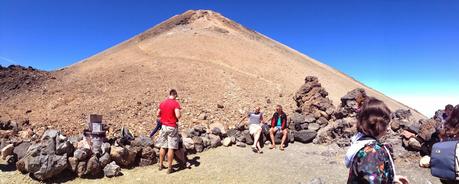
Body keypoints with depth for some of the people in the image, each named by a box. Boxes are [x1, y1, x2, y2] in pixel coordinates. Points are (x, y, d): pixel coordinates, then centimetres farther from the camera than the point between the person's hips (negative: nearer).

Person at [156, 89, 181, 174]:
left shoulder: (162, 103, 5)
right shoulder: (175, 103, -13)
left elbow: (157, 114, 12)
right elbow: (178, 116, -22)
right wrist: (177, 118, -1)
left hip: (164, 126, 5)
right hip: (172, 127, -5)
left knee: (163, 146, 16)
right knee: (171, 148, 2)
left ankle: (161, 165, 28)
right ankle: (169, 168, 9)